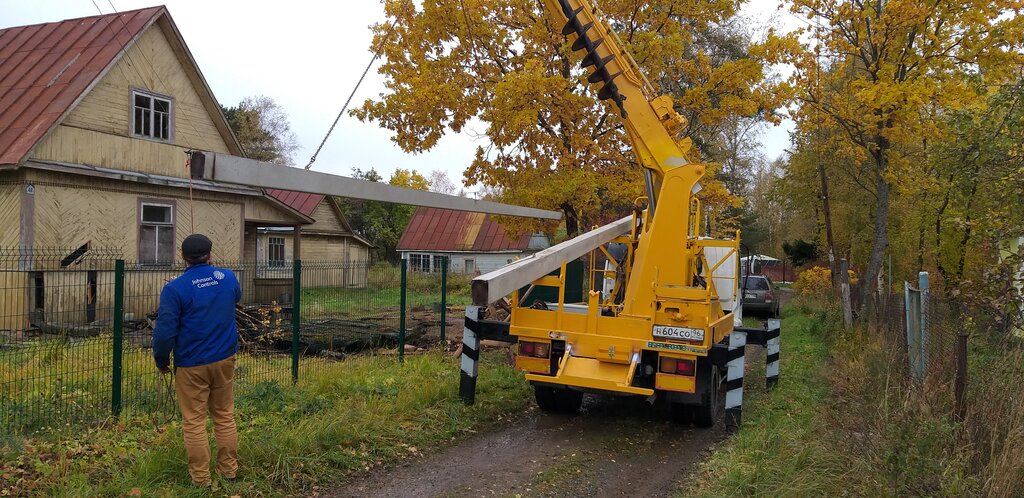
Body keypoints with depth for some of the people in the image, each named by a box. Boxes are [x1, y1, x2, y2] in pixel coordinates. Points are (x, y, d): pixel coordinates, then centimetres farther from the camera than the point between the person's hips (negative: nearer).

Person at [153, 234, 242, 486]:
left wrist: (161, 361, 1)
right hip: (225, 359, 4)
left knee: (194, 421, 6)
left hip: (192, 364, -4)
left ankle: (201, 477, 12)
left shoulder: (175, 288, -15)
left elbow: (165, 331, -15)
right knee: (225, 416, 14)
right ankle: (229, 469, 21)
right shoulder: (228, 277, -1)